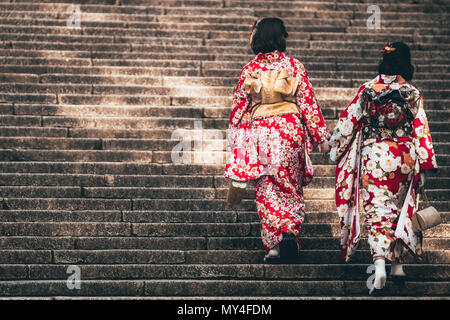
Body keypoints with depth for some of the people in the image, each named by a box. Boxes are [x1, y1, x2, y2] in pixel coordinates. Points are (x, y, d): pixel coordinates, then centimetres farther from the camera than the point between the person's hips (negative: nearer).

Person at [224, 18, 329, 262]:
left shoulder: (249, 70, 1)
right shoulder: (294, 66, -1)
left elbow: (239, 107, 5)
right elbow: (308, 103, -1)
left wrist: (236, 139, 15)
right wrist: (321, 137, 3)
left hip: (260, 130, 0)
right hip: (290, 129, 0)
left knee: (266, 189, 7)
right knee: (291, 186, 12)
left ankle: (272, 245, 2)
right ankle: (291, 230, -10)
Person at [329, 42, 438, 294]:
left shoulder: (367, 90, -3)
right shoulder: (413, 94, -2)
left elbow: (349, 120, 1)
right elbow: (421, 130, -2)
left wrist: (336, 147, 15)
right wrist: (424, 167, 3)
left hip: (374, 157, -2)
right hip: (405, 158, 2)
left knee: (377, 211, -4)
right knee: (399, 209, 18)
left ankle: (380, 266, -21)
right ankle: (397, 264, 23)